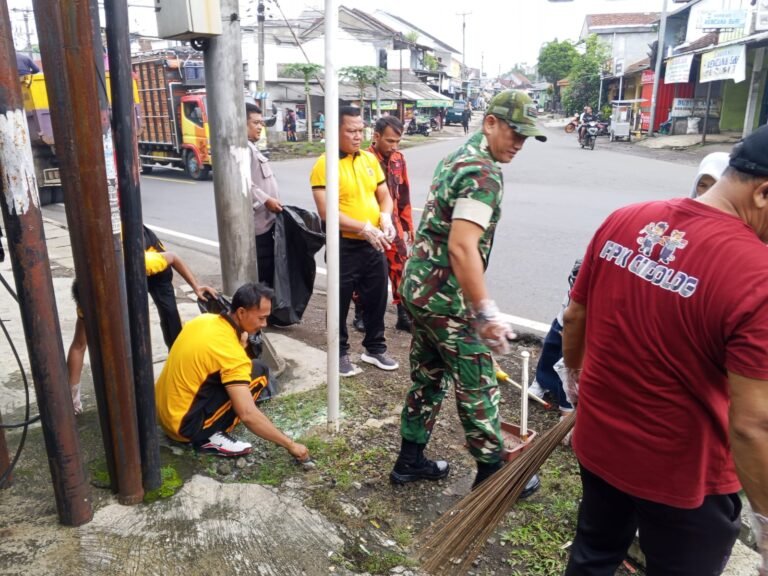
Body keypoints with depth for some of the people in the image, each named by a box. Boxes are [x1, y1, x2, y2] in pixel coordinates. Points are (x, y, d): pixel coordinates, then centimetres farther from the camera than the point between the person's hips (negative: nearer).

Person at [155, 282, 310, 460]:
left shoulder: (203, 320, 0)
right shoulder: (230, 350, -23)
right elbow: (248, 415, -27)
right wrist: (290, 445, -20)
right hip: (185, 425, -8)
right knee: (258, 372, -12)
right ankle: (210, 437, -7)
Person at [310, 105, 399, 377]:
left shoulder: (370, 159, 8)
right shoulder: (324, 164, -12)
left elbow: (384, 195, 14)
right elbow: (326, 212, -19)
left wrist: (385, 217, -8)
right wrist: (364, 228, -23)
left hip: (374, 244, 6)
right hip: (344, 246, -5)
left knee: (376, 299, 15)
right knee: (341, 302, 8)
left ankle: (375, 348, 33)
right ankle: (341, 353, 26)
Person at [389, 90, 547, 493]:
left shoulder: (455, 158, 13)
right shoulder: (484, 173, -18)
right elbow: (462, 247, -28)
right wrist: (487, 315, -27)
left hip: (417, 286, 9)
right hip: (447, 299, -9)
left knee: (428, 376, 19)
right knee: (478, 387, 6)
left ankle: (410, 460, 31)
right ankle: (492, 474, 22)